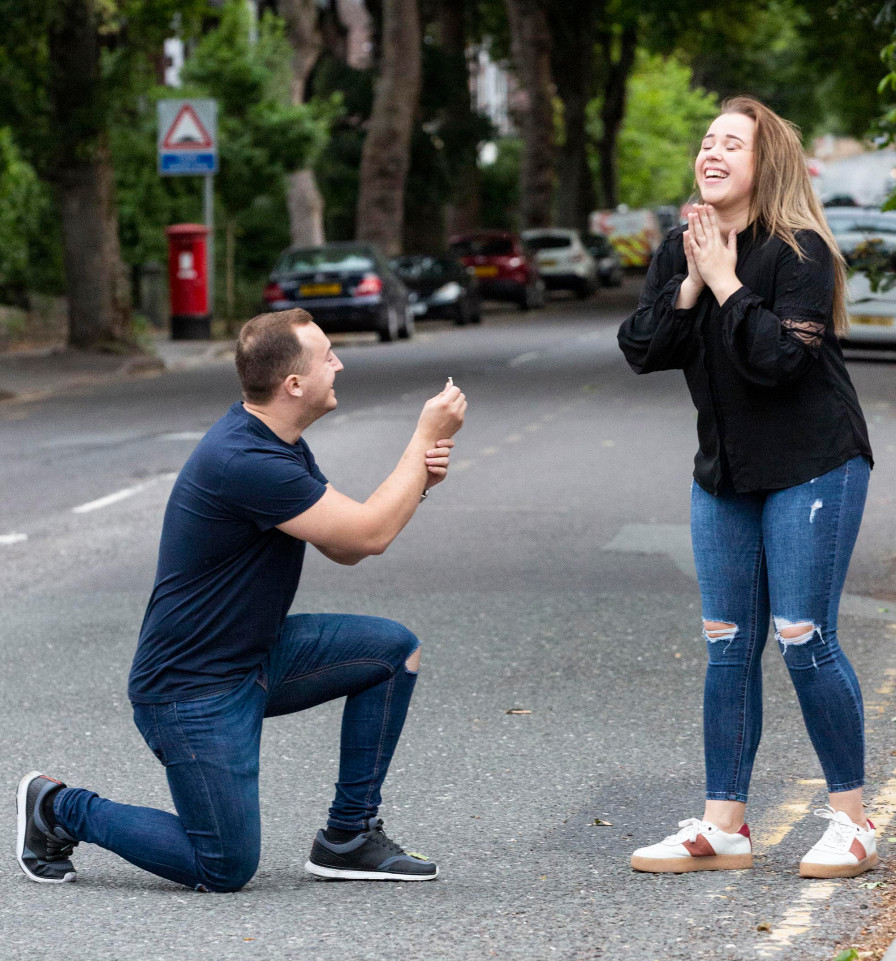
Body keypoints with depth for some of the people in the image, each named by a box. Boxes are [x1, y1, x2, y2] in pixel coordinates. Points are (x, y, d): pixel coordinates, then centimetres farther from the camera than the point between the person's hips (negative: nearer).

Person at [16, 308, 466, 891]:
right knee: (227, 870, -8)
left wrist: (415, 480, -6)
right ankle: (60, 810, 11)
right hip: (191, 690, -10)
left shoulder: (281, 444, 5)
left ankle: (348, 838, 8)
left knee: (394, 649, 0)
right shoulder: (242, 462, -28)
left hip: (258, 657, 10)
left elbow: (345, 547, 10)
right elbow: (369, 536, -26)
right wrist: (427, 436, -18)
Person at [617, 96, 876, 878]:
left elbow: (779, 357, -25)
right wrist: (690, 285, -13)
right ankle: (723, 826, 11)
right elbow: (641, 350, -2)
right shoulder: (680, 251, 6)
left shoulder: (799, 252, -15)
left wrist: (727, 283, -21)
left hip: (813, 468, -6)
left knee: (803, 639, -7)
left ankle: (851, 820, 7)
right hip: (724, 471, 6)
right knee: (728, 646, 6)